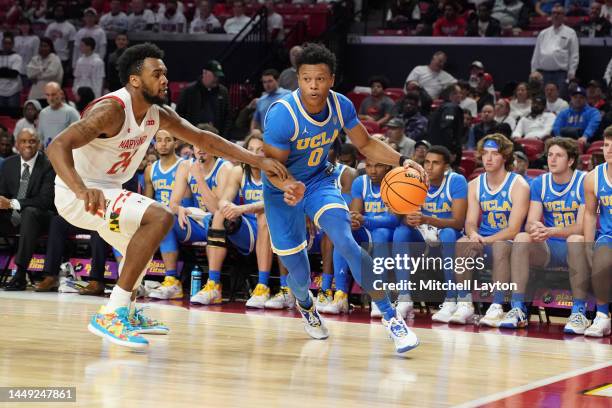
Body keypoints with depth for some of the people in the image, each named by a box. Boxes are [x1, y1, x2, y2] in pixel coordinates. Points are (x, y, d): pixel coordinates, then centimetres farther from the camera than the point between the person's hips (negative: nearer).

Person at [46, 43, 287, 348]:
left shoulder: (157, 114, 2)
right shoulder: (112, 110, -24)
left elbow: (203, 139, 11)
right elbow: (58, 146, -34)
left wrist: (259, 161, 3)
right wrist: (83, 191, -51)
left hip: (105, 190, 10)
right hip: (77, 194, -10)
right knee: (159, 218, -26)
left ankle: (125, 312, 42)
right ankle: (111, 315, -26)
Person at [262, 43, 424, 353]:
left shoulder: (341, 106, -16)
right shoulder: (282, 114, -30)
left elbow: (366, 144, 0)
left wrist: (402, 161, -16)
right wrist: (287, 185, -45)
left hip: (318, 180, 2)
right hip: (282, 188, -2)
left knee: (345, 243, -23)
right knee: (299, 273, 1)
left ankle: (391, 318, -19)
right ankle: (304, 304, 41)